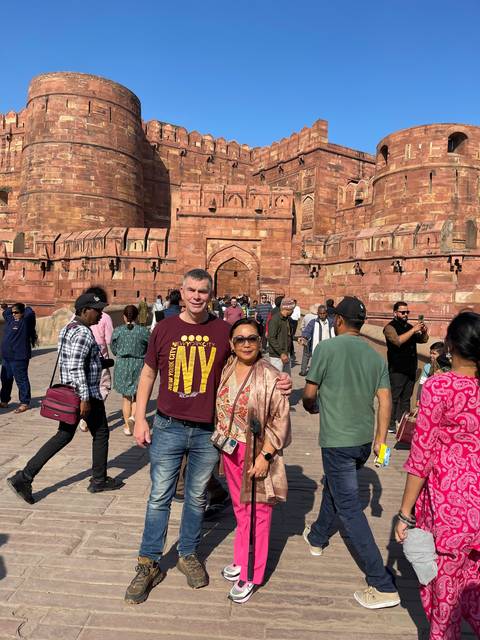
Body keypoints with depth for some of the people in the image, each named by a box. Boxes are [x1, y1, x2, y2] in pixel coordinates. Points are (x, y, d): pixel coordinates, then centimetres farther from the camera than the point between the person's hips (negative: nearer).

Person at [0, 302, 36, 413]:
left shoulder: (26, 321, -10)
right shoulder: (10, 319, 12)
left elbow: (30, 312, -24)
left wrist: (24, 308, -7)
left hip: (19, 358, -8)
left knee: (21, 380, -2)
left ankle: (25, 403, 7)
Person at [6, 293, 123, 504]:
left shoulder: (67, 328, 11)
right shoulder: (83, 333, -20)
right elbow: (76, 367, -27)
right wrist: (85, 398, -25)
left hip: (68, 393, 9)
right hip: (86, 395, -9)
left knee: (63, 436, 15)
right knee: (100, 434, 10)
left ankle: (24, 477, 10)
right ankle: (99, 481, 24)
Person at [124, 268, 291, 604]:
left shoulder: (224, 331, -3)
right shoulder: (165, 328, -1)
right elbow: (148, 374, 7)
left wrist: (278, 382, -12)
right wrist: (140, 418, 2)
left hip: (207, 431, 0)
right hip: (168, 427, 0)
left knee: (197, 498, 17)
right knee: (159, 497, 10)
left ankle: (189, 555, 39)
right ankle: (149, 564, 29)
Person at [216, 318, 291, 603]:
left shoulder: (270, 376, -16)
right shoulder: (226, 371, 1)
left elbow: (281, 421, -15)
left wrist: (265, 456, -17)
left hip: (257, 452, -5)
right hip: (230, 449, 6)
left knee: (258, 512, 8)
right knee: (240, 508, 21)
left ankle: (251, 575, 24)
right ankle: (241, 560, 40)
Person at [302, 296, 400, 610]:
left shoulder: (327, 348, -13)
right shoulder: (376, 357, 3)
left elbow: (309, 396, -8)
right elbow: (385, 400, 0)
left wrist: (314, 407, 13)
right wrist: (381, 438, 8)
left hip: (337, 440, -7)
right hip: (364, 441, 7)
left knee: (349, 507, 2)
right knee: (334, 486, 27)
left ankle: (383, 585, 4)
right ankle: (318, 537, 47)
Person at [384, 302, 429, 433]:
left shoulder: (409, 326, 16)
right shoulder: (390, 327, -7)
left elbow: (423, 340, 14)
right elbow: (398, 341, -23)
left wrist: (424, 331, -6)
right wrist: (413, 330, -24)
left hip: (411, 369, 7)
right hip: (397, 369, -7)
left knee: (406, 398, 12)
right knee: (393, 397, -4)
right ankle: (391, 425, 1)